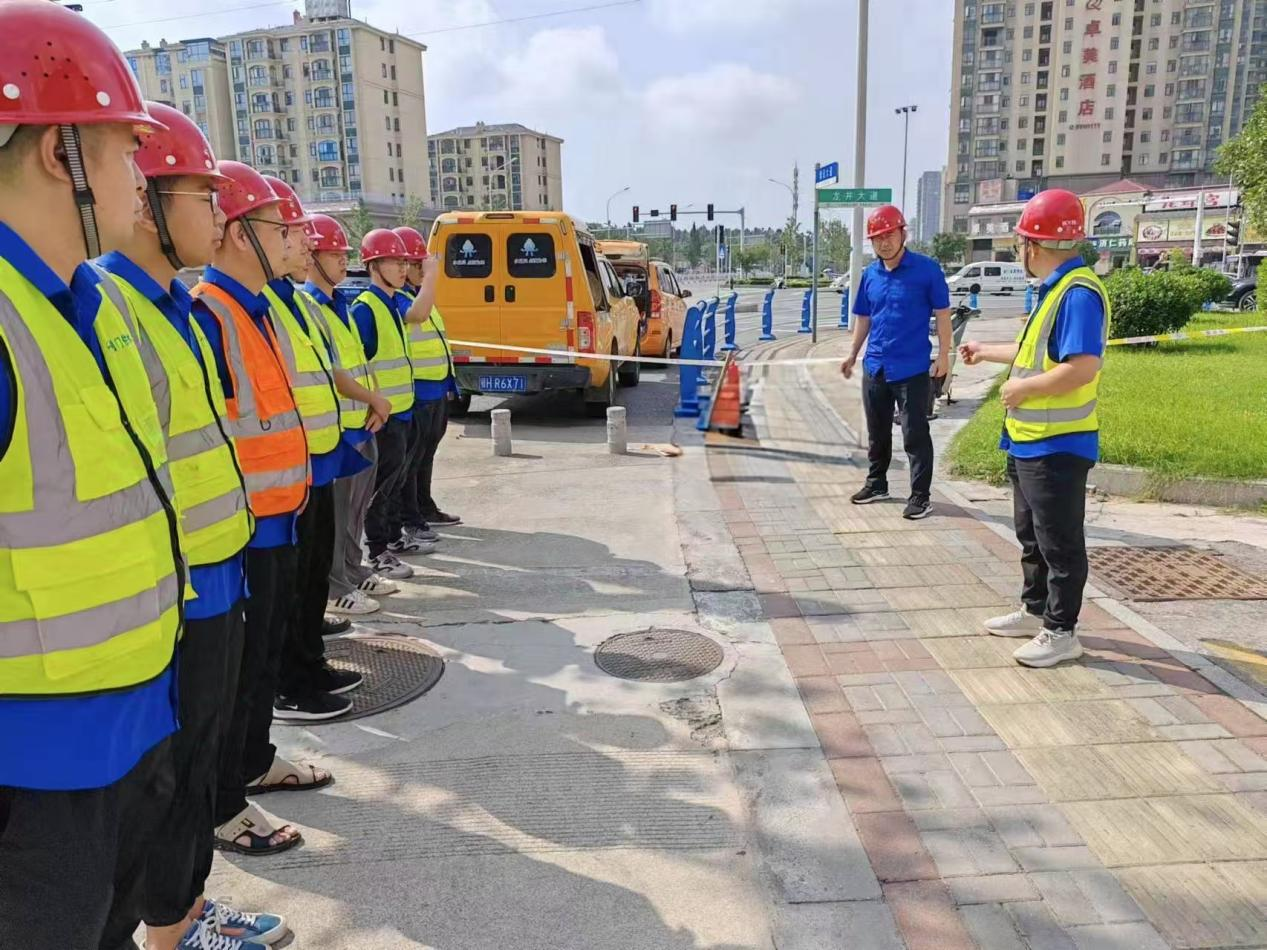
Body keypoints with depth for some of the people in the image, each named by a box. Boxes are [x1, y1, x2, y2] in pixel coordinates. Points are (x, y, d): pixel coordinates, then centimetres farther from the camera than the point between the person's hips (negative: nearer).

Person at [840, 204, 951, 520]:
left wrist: (943, 355, -9)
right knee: (877, 432, 15)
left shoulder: (926, 269, -8)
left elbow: (942, 314, -5)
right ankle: (876, 483, 30)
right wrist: (853, 354, 16)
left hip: (912, 367, -5)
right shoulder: (870, 275, 8)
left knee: (915, 434, -1)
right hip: (875, 367, 5)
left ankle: (921, 495, 7)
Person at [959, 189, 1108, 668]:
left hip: (1057, 446, -10)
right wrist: (986, 352, 33)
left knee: (1059, 543, 2)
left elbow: (1081, 368, -30)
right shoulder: (1054, 289, 11)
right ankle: (1035, 610, 35)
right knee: (1032, 535, 20)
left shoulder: (1078, 293, -21)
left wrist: (1022, 388, -19)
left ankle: (1061, 632, 13)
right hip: (1029, 442, 10)